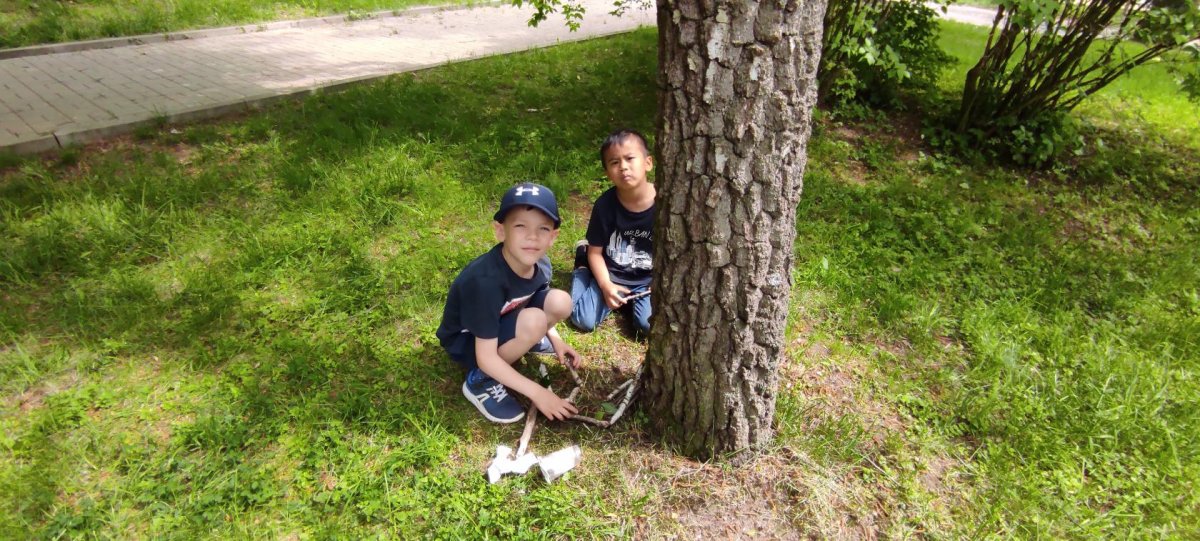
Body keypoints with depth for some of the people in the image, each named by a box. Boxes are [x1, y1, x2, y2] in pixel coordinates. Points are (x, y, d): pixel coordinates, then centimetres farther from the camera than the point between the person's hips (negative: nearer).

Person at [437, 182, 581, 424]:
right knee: (533, 322, -32)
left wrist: (555, 340, -3)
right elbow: (486, 358, -31)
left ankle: (519, 340, 11)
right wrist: (537, 392, -31)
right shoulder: (486, 280, -36)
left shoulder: (540, 263, -15)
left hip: (502, 321, 6)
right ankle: (480, 381, -12)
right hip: (465, 341, -6)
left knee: (561, 302, -16)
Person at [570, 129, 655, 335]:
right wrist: (606, 285, -18)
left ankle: (630, 300, 12)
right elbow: (595, 252, -5)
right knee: (584, 321, -12)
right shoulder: (605, 204, -15)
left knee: (650, 325, -24)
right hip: (610, 275, 1)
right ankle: (582, 268, 17)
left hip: (647, 280, 0)